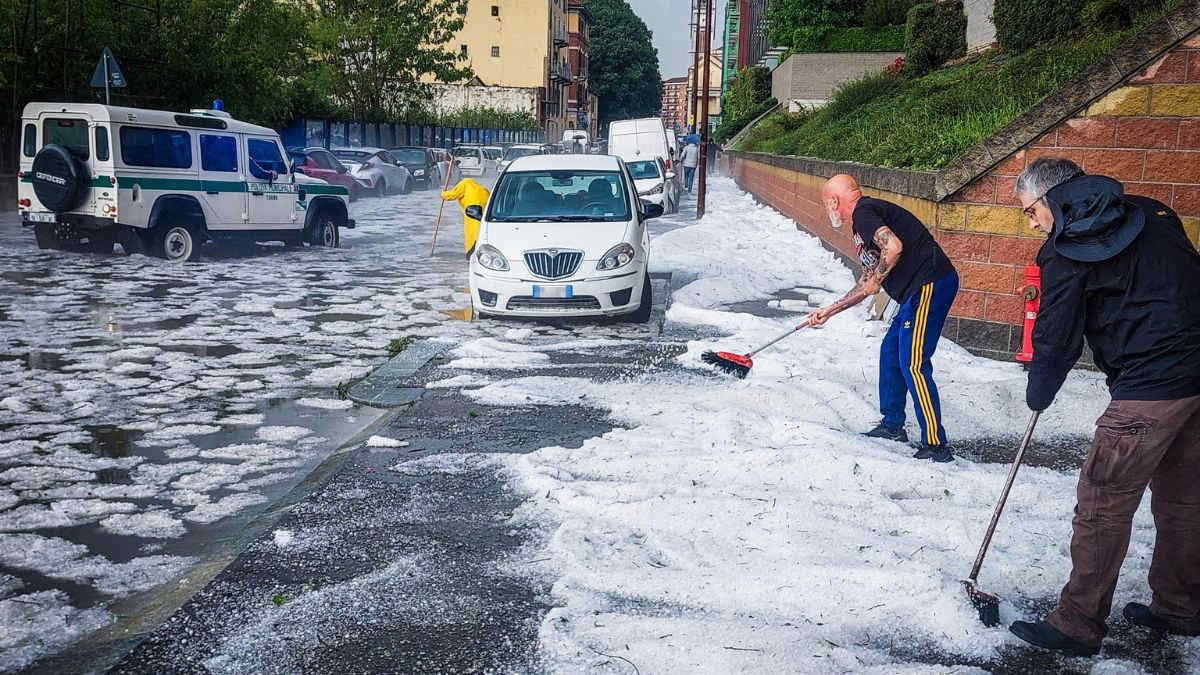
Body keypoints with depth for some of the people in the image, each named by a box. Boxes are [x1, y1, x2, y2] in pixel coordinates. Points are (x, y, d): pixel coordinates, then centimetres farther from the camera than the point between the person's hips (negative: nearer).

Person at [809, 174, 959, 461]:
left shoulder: (863, 212, -7)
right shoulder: (862, 225, 24)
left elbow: (894, 247, -25)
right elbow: (868, 281, 32)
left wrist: (876, 280, -9)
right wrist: (829, 311, 36)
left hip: (929, 284, -11)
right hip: (920, 290, 11)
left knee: (913, 364, -12)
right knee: (890, 352, 19)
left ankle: (935, 445, -9)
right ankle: (893, 425, 32)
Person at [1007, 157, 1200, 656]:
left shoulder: (1068, 250, -7)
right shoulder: (1151, 214, 15)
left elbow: (1057, 339, -5)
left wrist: (1037, 395, 11)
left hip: (1150, 388, -8)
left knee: (1102, 504, 0)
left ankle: (1078, 625, 8)